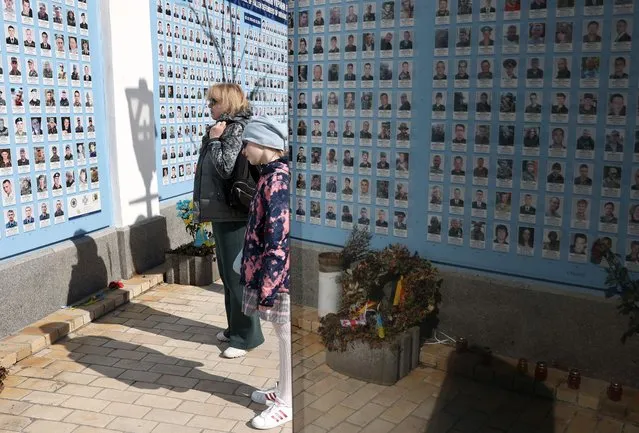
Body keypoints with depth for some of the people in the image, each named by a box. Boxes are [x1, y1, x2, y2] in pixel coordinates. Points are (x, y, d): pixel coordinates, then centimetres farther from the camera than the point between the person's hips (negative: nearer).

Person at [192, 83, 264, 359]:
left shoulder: (237, 129, -14)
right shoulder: (225, 128, 15)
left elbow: (226, 168, -23)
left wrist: (214, 140, -13)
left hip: (233, 214, -10)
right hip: (222, 212, 10)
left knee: (237, 275, -2)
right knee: (227, 274, 17)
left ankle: (246, 335, 10)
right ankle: (235, 327, 30)